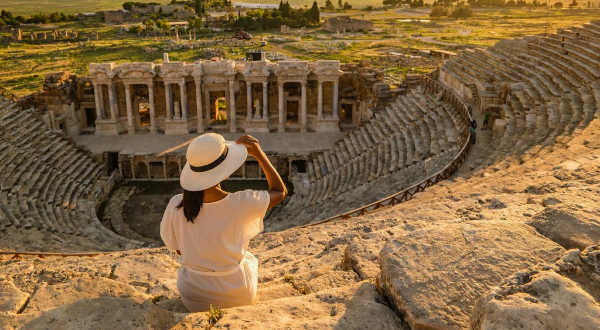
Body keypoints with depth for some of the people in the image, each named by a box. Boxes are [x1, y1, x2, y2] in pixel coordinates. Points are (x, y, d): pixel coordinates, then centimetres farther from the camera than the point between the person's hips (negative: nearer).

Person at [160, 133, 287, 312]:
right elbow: (280, 191, -10)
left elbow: (178, 249, -4)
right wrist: (259, 153, -14)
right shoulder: (240, 204, -28)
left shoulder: (176, 206, -22)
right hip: (238, 295, -1)